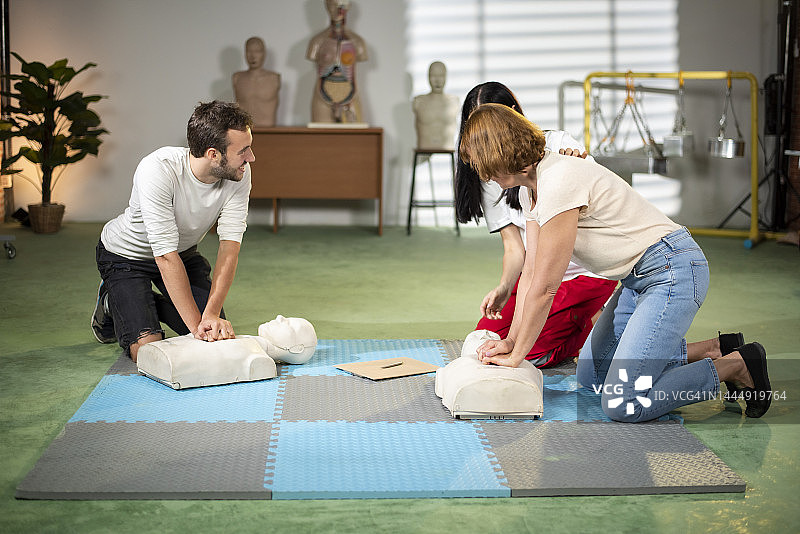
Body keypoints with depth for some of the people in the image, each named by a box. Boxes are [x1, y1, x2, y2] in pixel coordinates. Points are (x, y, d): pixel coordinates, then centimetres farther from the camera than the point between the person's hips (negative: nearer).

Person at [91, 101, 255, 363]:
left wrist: (211, 314, -37)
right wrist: (196, 324, -37)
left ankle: (153, 305, 20)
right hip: (126, 255, -5)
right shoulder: (157, 170, -37)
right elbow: (166, 257, -36)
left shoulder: (239, 174, -23)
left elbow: (230, 245, -26)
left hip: (184, 252, 5)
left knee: (218, 334, -6)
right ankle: (112, 303, 14)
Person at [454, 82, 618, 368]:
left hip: (586, 272, -6)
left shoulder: (556, 144, -13)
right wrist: (504, 288, -24)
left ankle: (597, 327, 7)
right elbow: (514, 248, -4)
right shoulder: (488, 178, 0)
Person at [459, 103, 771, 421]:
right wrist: (510, 341, 2)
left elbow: (545, 288, -20)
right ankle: (714, 350, 19)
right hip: (637, 278, 11)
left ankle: (736, 365, -1)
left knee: (624, 404, -18)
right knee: (591, 376, 17)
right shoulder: (531, 189, 7)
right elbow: (531, 274, 9)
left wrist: (516, 355, -11)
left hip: (673, 271, -11)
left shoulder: (559, 183, -24)